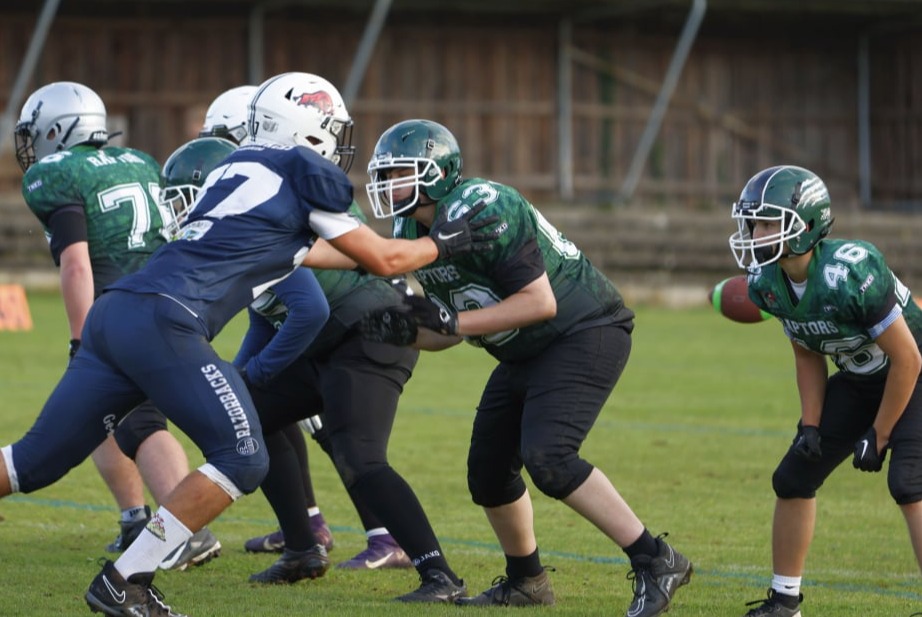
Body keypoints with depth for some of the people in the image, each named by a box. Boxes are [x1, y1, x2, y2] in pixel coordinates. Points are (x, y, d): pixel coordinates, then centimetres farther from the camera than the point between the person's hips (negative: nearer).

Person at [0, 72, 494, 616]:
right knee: (241, 461, -2)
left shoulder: (242, 168, 27)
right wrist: (440, 244, 29)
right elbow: (382, 260, 12)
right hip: (163, 322, -8)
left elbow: (300, 252, 40)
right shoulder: (305, 175, 4)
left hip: (114, 314, 8)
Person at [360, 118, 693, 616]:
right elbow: (447, 334, 10)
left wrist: (453, 320, -27)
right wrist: (402, 331, -11)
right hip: (525, 355, 10)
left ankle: (655, 562, -18)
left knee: (546, 457, -25)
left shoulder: (482, 211, -24)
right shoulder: (413, 235, 4)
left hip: (584, 333, -10)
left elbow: (540, 302, -27)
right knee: (488, 472, 10)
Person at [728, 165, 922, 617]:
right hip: (859, 380, 8)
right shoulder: (768, 283, -12)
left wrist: (879, 435, -19)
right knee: (793, 478, 6)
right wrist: (811, 425, -1)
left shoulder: (849, 273, -35)